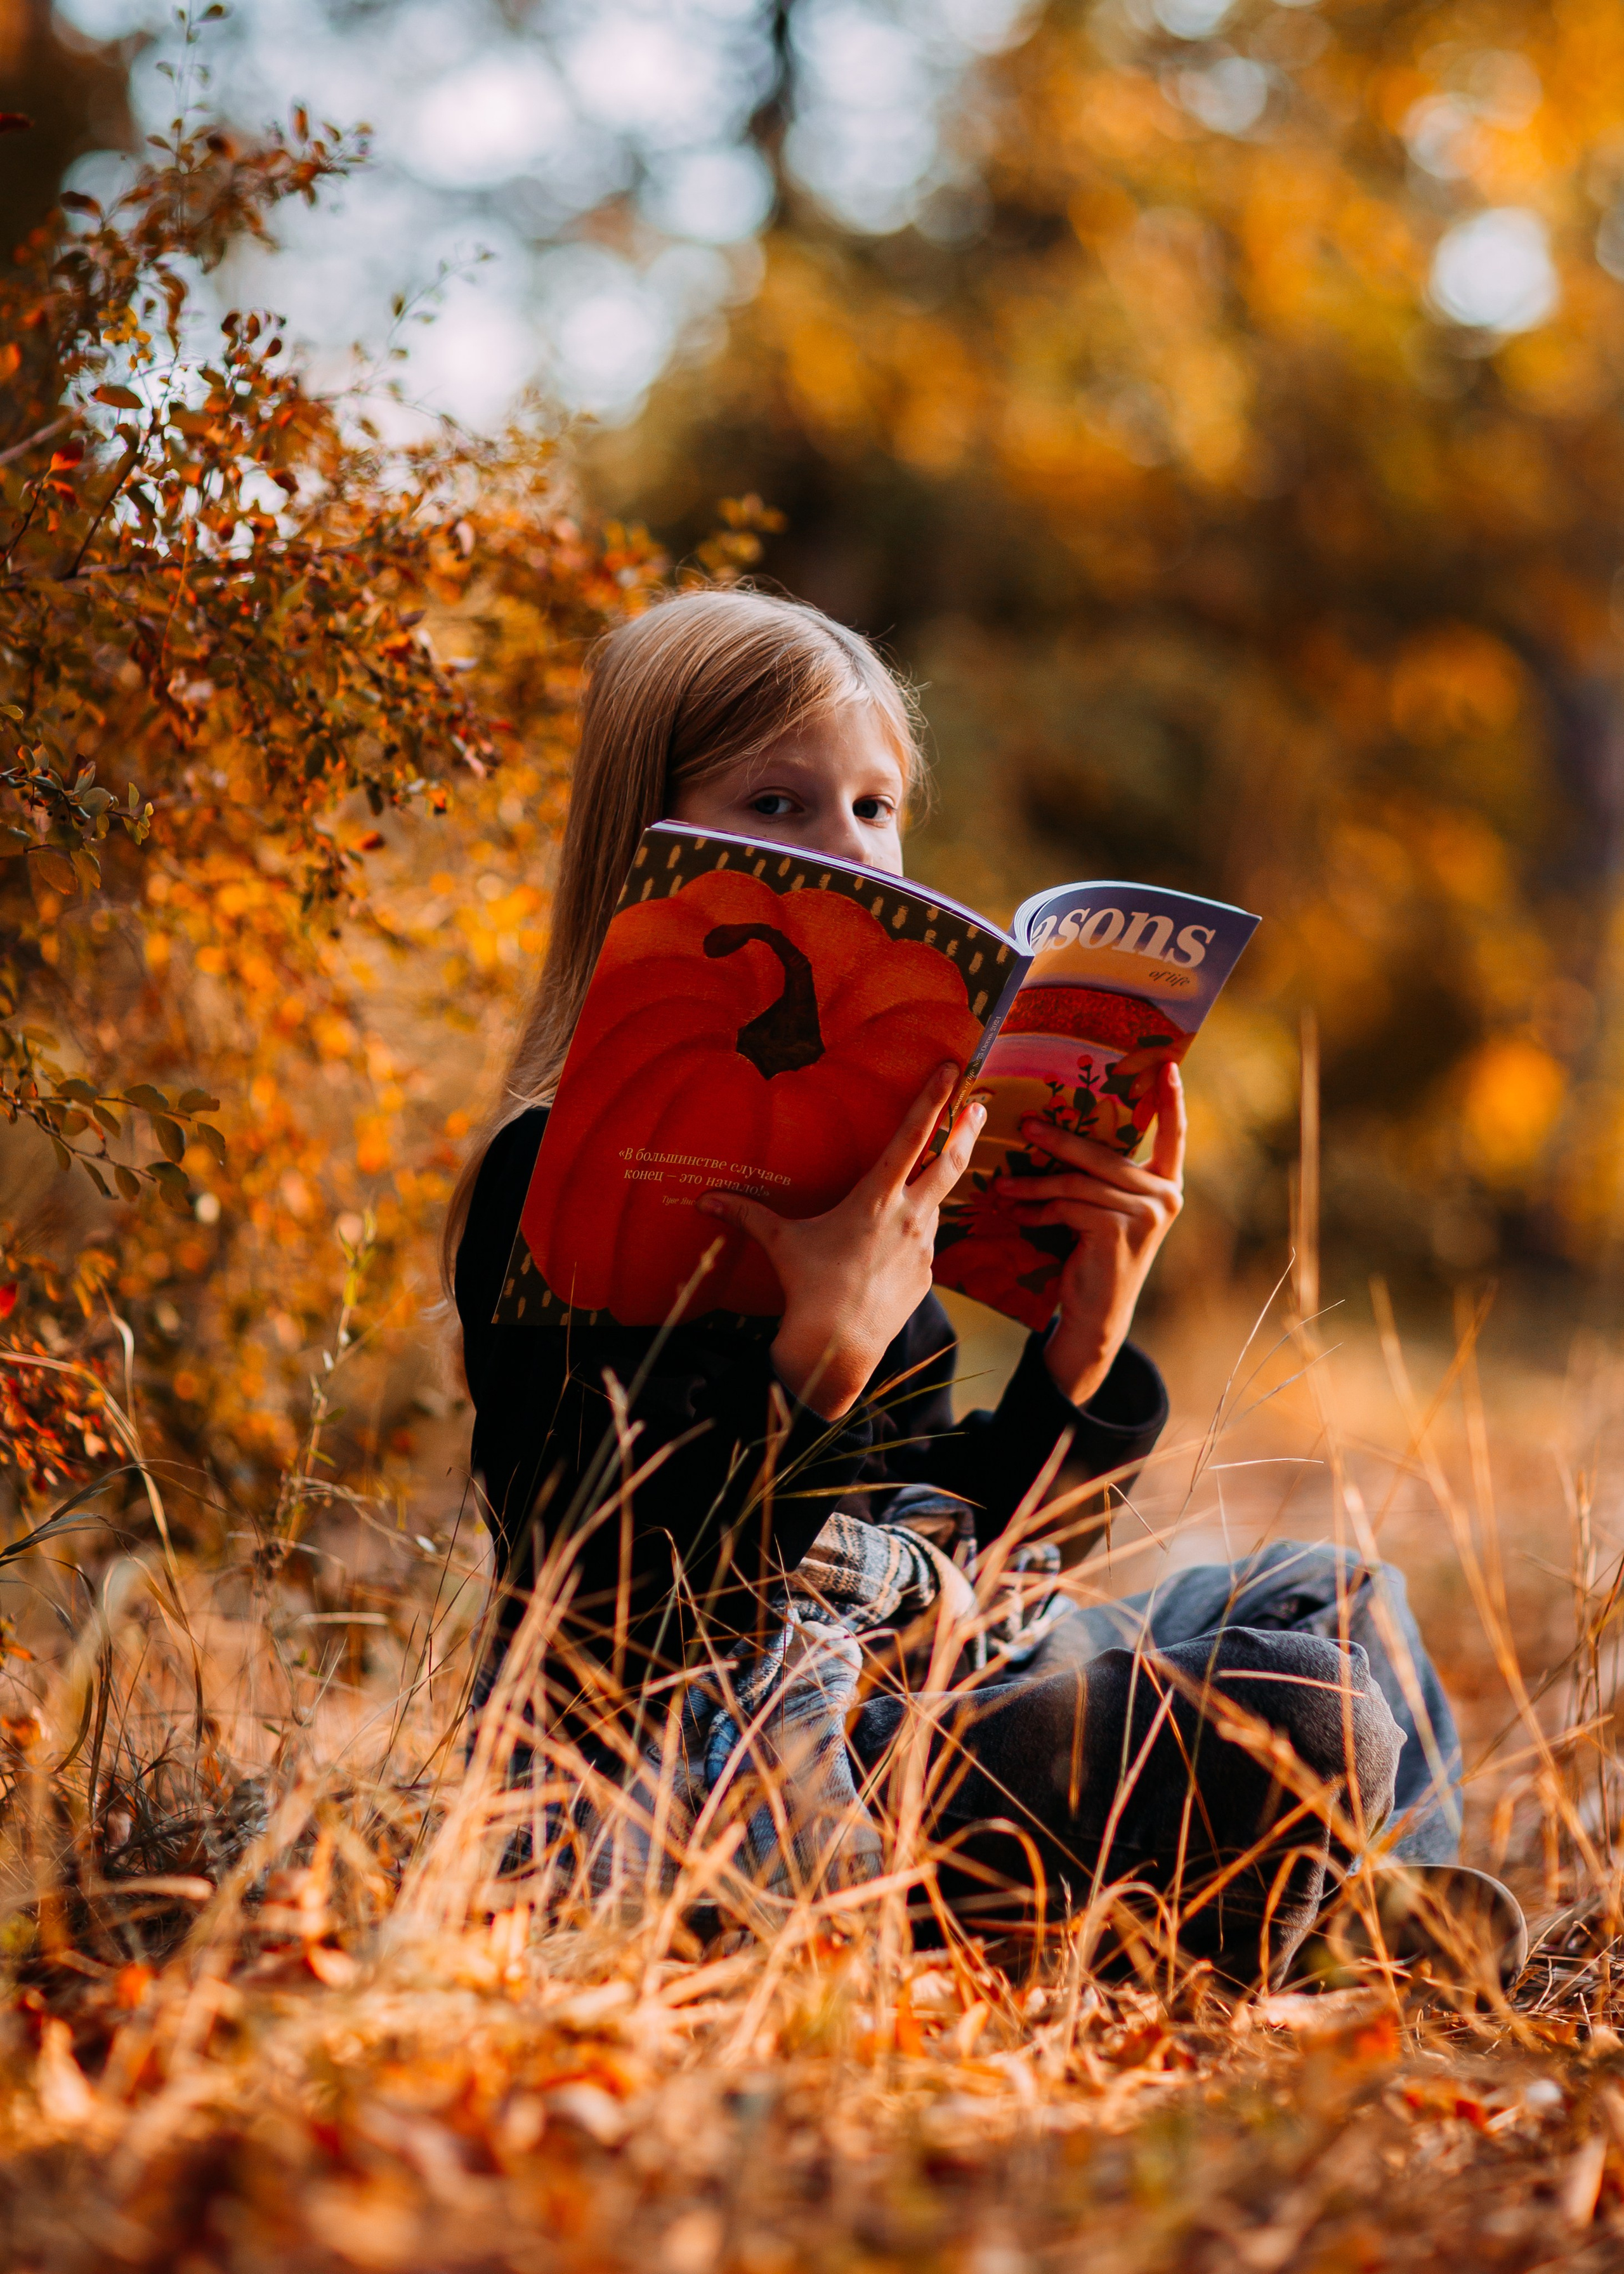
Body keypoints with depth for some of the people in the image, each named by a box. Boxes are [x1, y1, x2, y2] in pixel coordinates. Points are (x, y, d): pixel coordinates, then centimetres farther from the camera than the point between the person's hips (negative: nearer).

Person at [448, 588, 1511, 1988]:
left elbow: (931, 1534, 14)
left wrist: (1080, 1350, -2)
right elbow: (621, 1592, -23)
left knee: (1333, 1601, 16)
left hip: (890, 1707, 10)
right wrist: (824, 1357, -32)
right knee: (1302, 1715, -17)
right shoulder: (563, 1170, -15)